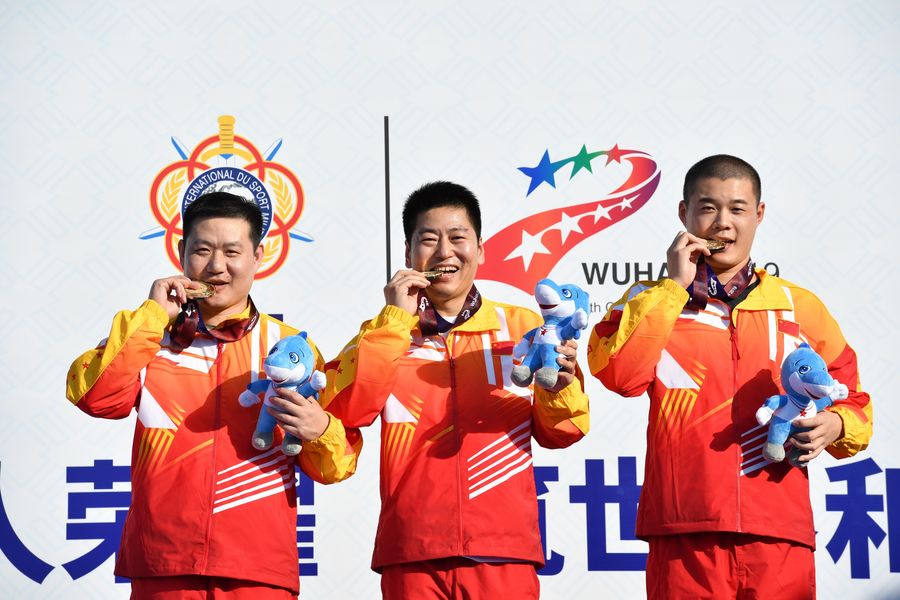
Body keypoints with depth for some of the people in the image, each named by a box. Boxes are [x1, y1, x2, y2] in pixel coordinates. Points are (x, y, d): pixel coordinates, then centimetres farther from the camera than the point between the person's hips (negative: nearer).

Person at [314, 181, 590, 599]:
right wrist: (395, 321, -5)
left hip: (504, 551, 0)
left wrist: (559, 389, -13)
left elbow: (558, 434, 8)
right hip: (414, 553, 0)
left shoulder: (523, 327, 11)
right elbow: (346, 408, -5)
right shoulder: (385, 333, 12)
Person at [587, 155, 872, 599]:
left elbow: (852, 399, 22)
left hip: (779, 531, 1)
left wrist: (835, 426, -1)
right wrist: (673, 287, -5)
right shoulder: (654, 301, 12)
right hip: (685, 532, -1)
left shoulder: (800, 308, 16)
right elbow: (617, 373, -8)